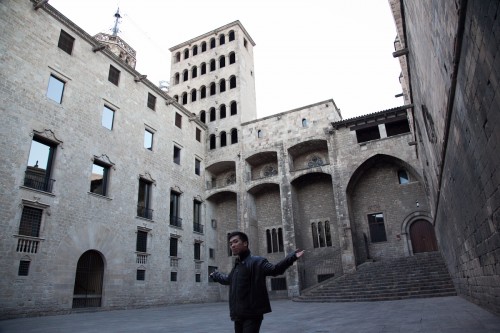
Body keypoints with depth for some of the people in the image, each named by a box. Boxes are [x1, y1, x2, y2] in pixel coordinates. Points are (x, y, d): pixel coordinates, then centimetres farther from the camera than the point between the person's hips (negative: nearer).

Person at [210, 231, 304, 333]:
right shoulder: (237, 265, 15)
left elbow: (274, 269, -25)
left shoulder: (257, 261, -8)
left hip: (252, 314, -8)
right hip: (238, 315, 8)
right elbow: (227, 279, 35)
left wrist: (292, 257, -39)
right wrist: (215, 275, 52)